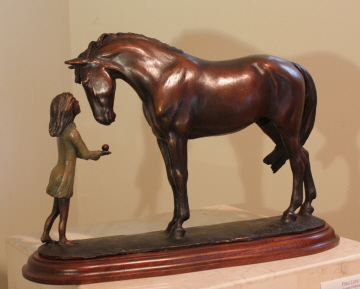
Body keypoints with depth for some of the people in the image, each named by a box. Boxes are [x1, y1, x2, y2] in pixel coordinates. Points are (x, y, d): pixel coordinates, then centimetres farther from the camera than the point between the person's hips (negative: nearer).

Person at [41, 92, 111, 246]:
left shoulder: (61, 130, 6)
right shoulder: (72, 132, -21)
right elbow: (85, 154, -15)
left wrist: (95, 155, 15)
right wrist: (100, 153, 3)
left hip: (58, 173, 8)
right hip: (65, 176, -8)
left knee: (56, 210, 20)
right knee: (63, 212, 7)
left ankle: (45, 235, 27)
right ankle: (62, 239, 18)